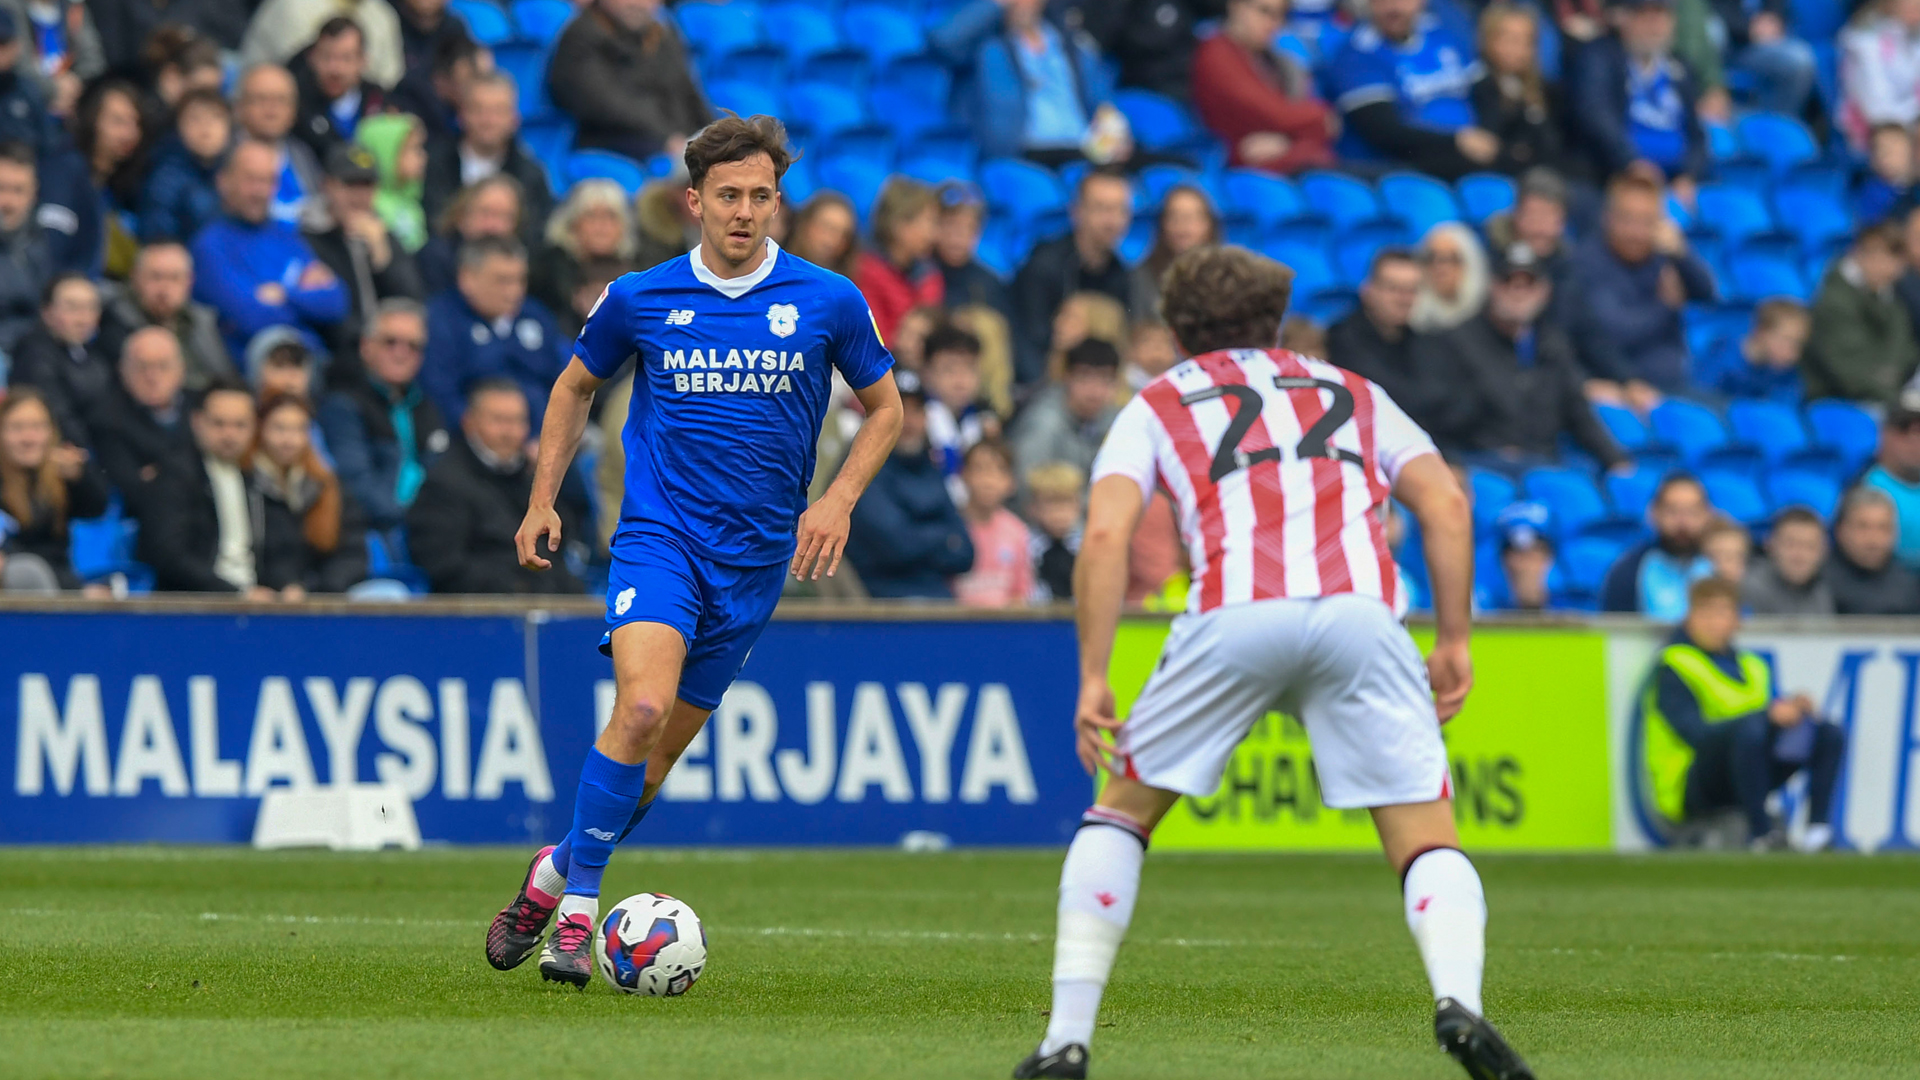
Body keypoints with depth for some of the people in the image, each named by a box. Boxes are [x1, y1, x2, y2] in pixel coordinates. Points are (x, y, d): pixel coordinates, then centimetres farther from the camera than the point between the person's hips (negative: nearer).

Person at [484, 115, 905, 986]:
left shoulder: (828, 303, -1)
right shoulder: (640, 299, -1)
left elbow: (884, 407, 12)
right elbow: (575, 387, 17)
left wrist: (837, 500, -3)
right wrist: (543, 500, 9)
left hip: (756, 556, 2)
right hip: (659, 532, -2)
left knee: (664, 747, 6)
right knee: (642, 708, -24)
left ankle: (558, 873, 28)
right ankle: (577, 903, -14)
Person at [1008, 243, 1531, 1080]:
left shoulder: (1156, 405, 25)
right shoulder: (1351, 392, 31)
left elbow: (1105, 535, 7)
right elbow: (1445, 505, 16)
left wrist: (1093, 678, 7)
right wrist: (1454, 641, 18)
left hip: (1234, 614, -1)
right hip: (1359, 606, 1)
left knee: (1121, 809, 19)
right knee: (1427, 839, 5)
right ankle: (1458, 1001, -24)